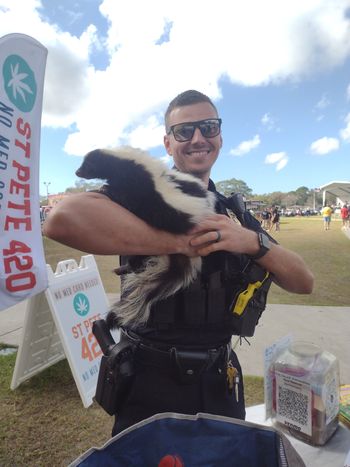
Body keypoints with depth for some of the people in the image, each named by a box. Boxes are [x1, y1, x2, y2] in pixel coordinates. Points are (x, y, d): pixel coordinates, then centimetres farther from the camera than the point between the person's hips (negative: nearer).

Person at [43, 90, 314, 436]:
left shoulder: (233, 213, 4)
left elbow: (304, 283, -2)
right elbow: (63, 218, -34)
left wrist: (253, 241, -21)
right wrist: (181, 242, -28)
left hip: (218, 380, 5)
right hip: (150, 379, -4)